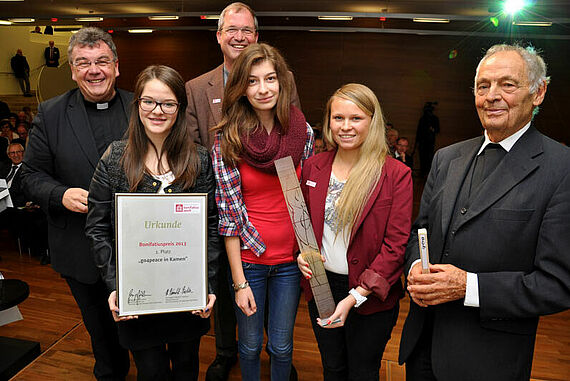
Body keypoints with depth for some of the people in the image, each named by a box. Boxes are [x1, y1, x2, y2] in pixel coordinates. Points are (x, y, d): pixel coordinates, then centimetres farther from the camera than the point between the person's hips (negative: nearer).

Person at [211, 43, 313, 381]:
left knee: (282, 346, 18)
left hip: (290, 258, 2)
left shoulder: (303, 131, -5)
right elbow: (228, 212, -11)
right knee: (251, 345, 18)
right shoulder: (227, 140, -11)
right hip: (248, 259, -1)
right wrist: (239, 282, -10)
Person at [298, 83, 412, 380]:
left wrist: (355, 296, -20)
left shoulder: (396, 175, -13)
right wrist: (301, 252, -9)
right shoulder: (313, 167, 0)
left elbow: (396, 244, -15)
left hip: (372, 297, -3)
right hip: (321, 285, 4)